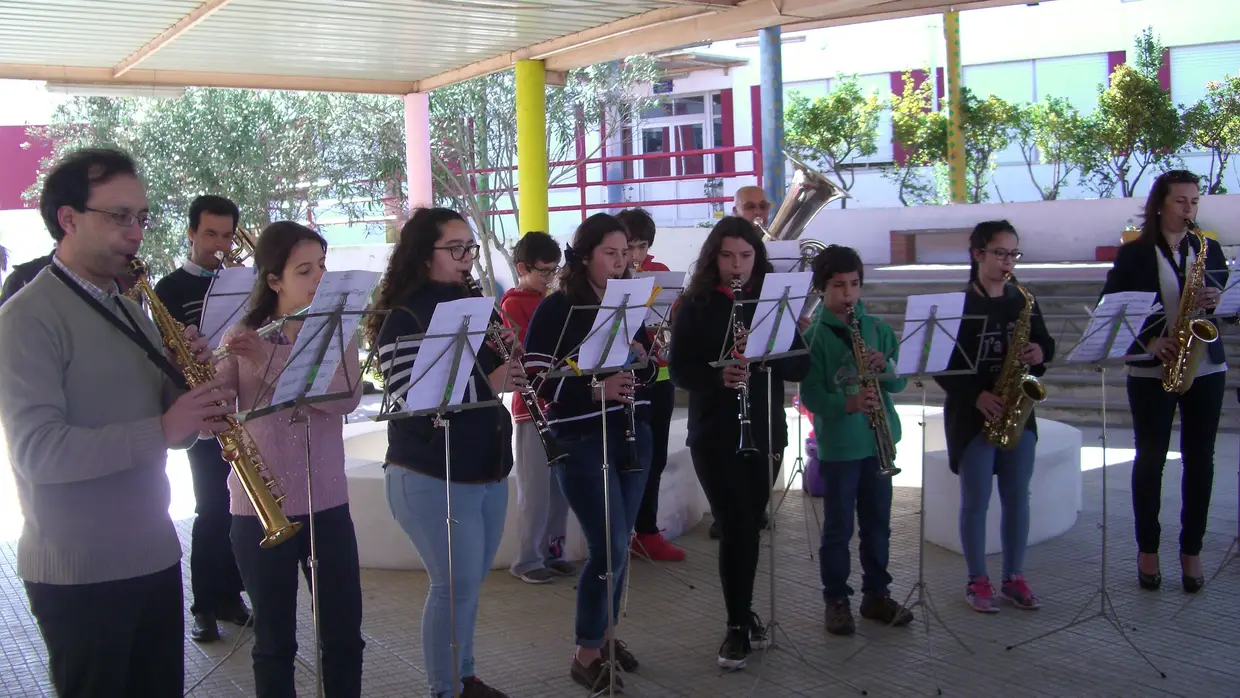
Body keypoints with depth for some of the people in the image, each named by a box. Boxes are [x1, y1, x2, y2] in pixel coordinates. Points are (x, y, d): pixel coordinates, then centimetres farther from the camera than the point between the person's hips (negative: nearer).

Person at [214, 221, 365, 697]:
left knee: (345, 635, 9)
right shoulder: (241, 338, -3)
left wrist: (270, 363, -27)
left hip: (328, 505, 2)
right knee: (274, 643, 10)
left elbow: (348, 397, -18)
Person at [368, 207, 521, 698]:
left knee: (469, 583, 17)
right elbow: (412, 399, -22)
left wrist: (511, 370, -4)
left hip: (488, 469, 7)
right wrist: (488, 384, -26)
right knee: (456, 585, 0)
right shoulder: (404, 317, -13)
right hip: (432, 479, -7)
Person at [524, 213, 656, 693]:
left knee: (619, 544, 12)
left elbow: (649, 372, 16)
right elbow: (535, 377, -13)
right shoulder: (556, 308, -8)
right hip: (582, 440, -6)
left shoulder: (630, 303, 10)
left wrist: (644, 362, -8)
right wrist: (596, 388, -24)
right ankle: (586, 654, 7)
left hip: (632, 434, 6)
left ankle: (604, 635, 28)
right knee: (609, 548, -8)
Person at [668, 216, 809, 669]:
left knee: (750, 525, 10)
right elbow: (679, 370, -6)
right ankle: (739, 625, 7)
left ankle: (742, 614, 28)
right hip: (714, 434, -3)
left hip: (766, 431, 3)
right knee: (737, 526, -7)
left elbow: (800, 365, 0)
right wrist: (718, 377, -25)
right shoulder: (695, 305, -1)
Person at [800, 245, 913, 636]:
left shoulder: (877, 329, 7)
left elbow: (900, 383, 6)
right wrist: (848, 404, -27)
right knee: (838, 527, 4)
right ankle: (836, 600, 17)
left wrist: (884, 366, -14)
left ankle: (877, 595, 26)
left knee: (878, 523, 13)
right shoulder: (814, 336, -7)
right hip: (837, 444, -4)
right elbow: (811, 395, -12)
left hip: (877, 440, 4)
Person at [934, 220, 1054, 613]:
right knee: (976, 500, 2)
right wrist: (976, 395, -18)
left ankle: (1014, 577, 20)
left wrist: (1040, 353, -8)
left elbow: (1046, 344, 15)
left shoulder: (1023, 302, 7)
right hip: (972, 414, -4)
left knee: (1017, 497, 8)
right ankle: (977, 581, 13)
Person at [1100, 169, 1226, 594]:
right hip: (1150, 372, -3)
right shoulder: (1133, 255, -1)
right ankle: (1147, 549, 15)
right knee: (1150, 458, 3)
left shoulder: (1209, 250, 9)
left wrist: (1216, 301, -10)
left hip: (1206, 369, 3)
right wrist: (1148, 342, -16)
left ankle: (1191, 550, 15)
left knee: (1200, 459, 5)